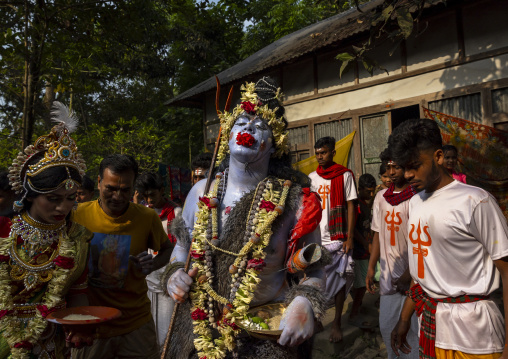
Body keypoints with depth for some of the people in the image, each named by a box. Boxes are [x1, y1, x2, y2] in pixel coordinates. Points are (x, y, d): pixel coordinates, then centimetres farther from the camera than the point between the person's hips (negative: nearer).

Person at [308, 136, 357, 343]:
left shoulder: (345, 175, 0)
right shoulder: (311, 177, 10)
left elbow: (351, 206, -1)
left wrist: (349, 237, -7)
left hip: (338, 238, -3)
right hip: (316, 238, 3)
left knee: (339, 280, 4)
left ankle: (337, 323, 18)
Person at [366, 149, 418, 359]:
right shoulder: (381, 197, 7)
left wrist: (410, 273, -15)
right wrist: (371, 267, 9)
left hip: (412, 275, -5)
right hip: (388, 275, 5)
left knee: (412, 328, 3)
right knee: (387, 327, 13)